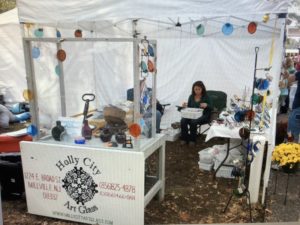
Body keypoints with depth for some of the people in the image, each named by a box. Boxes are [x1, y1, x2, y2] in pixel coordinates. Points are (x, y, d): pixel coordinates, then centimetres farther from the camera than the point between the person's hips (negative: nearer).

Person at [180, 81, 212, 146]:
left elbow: (211, 108, -1)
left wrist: (206, 105, -23)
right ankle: (184, 138, -11)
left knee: (193, 121, -35)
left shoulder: (206, 97, 2)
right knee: (183, 120, -28)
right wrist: (185, 106, -6)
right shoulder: (191, 97, 13)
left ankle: (192, 140, -15)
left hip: (203, 116, -4)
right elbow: (188, 107, 17)